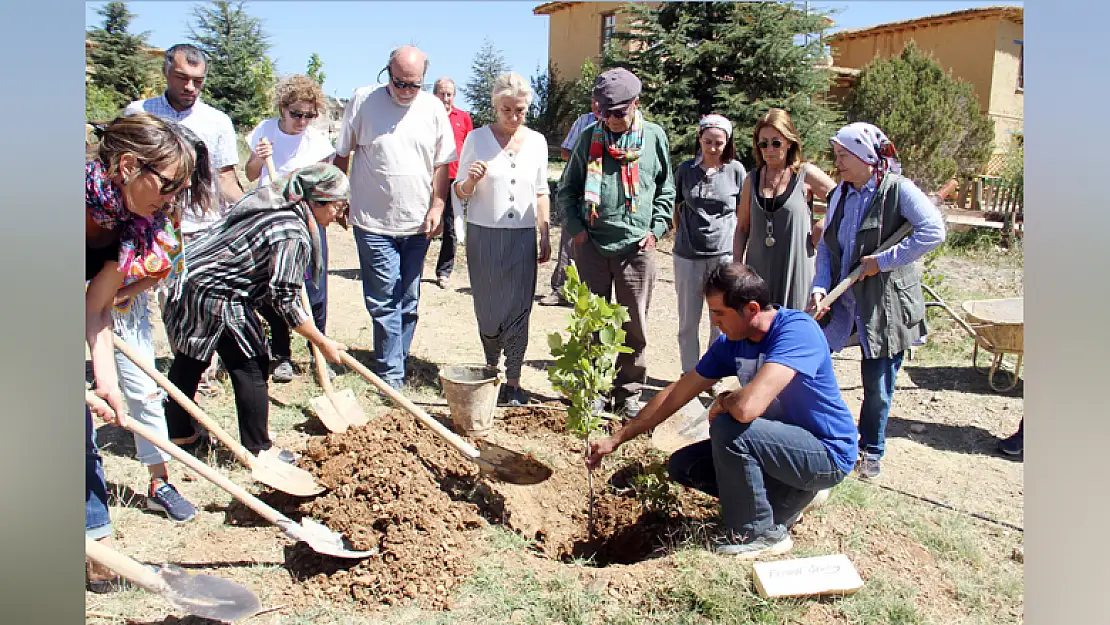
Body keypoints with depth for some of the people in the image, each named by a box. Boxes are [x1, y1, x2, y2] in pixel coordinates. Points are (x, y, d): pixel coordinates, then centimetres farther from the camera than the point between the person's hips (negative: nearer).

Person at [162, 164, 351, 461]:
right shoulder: (294, 235, -19)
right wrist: (322, 342, -12)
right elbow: (285, 301, -20)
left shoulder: (273, 206, 10)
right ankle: (257, 448, 12)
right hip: (217, 298, -10)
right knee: (250, 368, 2)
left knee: (189, 361, 21)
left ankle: (178, 433, 38)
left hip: (187, 281, 10)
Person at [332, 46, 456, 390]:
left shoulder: (433, 108, 4)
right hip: (374, 222, -3)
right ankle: (391, 374, 2)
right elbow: (341, 155, 6)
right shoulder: (363, 101, -2)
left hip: (418, 223, 3)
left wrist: (437, 207, 0)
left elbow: (442, 163, 9)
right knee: (384, 300, -5)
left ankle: (394, 365, 24)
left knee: (408, 301, 10)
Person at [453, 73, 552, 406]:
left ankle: (513, 381, 7)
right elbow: (459, 192, 1)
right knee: (487, 309, 6)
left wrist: (545, 235, 9)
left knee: (519, 310, -2)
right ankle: (491, 368, 28)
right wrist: (471, 180, -21)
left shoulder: (537, 141, 5)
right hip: (483, 235, -1)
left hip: (522, 235, 1)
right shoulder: (477, 138, -2)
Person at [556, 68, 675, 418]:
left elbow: (666, 188, 13)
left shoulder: (654, 136, 5)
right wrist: (575, 228, -1)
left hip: (637, 247, 0)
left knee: (635, 326, 6)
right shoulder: (590, 138, 4)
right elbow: (567, 189, 11)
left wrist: (656, 229, 2)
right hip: (593, 245, 0)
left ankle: (629, 393, 19)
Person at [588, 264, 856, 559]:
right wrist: (616, 439, 4)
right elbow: (677, 393, 3)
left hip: (828, 452, -8)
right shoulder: (731, 343, -4)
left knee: (728, 427, -29)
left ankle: (761, 533, -8)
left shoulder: (796, 330, -29)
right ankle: (790, 494, 11)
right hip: (785, 442, 8)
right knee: (682, 466, 3)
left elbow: (747, 407, -42)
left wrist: (723, 401, -17)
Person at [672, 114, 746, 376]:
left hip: (724, 255, -1)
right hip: (688, 256, 1)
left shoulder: (735, 170, 0)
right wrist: (682, 236, 7)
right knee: (688, 322, 10)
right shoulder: (686, 169, 3)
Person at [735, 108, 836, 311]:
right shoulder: (753, 179, 9)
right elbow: (742, 228, 12)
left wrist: (820, 231, -6)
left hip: (796, 270, -3)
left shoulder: (806, 174, -2)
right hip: (758, 271, 3)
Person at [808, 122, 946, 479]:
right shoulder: (839, 195, 8)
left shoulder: (898, 189, -11)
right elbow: (825, 248, 8)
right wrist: (820, 288, -8)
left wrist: (883, 261, -21)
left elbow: (933, 232, -23)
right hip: (841, 300, 5)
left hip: (884, 304, -5)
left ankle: (871, 450, 29)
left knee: (877, 384, 6)